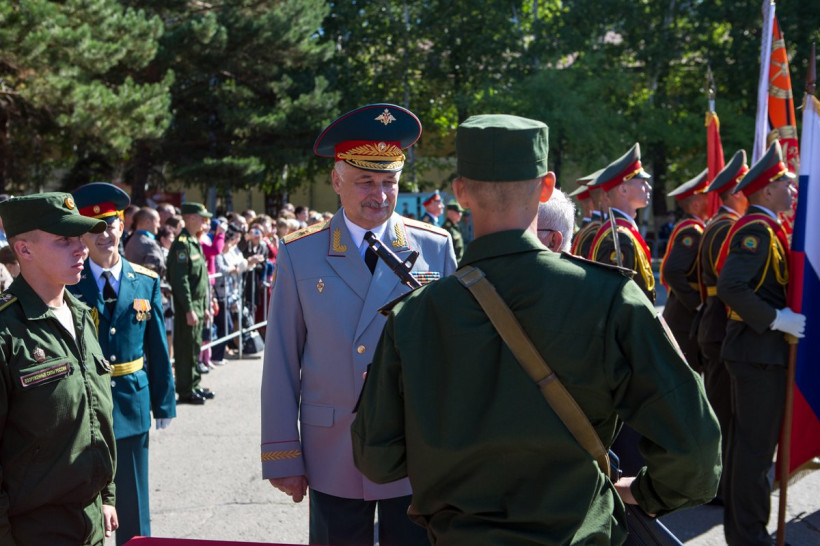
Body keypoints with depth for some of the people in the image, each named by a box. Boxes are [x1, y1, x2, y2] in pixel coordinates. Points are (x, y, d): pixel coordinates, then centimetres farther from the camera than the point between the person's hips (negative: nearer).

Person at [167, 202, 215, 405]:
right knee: (186, 348, -2)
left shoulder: (195, 243, 16)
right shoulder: (182, 244, -15)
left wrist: (205, 306, 20)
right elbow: (180, 280, -20)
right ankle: (185, 391, 5)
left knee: (195, 346, 15)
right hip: (187, 306, -9)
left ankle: (194, 385, 25)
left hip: (198, 304, 9)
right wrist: (189, 309, -22)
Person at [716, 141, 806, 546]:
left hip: (752, 348, 10)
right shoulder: (758, 230, -17)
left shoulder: (762, 228, 15)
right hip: (761, 350, -10)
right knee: (757, 445, -3)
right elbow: (731, 287, -28)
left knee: (745, 440, 17)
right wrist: (776, 319, -23)